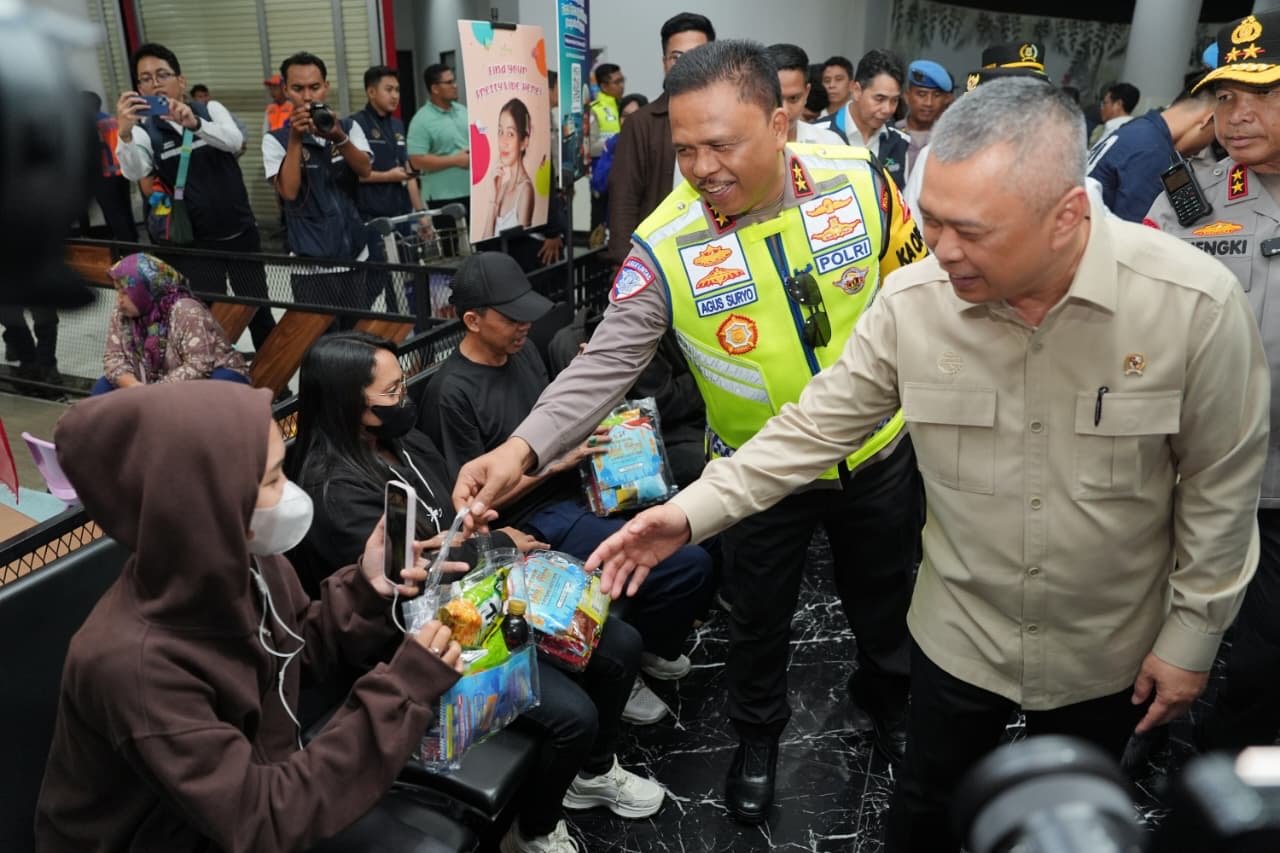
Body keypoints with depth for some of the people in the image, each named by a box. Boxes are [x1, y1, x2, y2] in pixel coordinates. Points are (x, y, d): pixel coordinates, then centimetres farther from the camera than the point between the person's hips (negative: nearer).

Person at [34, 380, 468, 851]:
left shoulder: (244, 560, -14)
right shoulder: (135, 663, -33)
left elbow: (302, 647, 6)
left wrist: (365, 589, -14)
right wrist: (402, 690, -31)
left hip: (255, 783, 6)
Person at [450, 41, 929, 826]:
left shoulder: (860, 181, -16)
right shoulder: (665, 244, -22)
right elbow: (605, 364, -23)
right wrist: (524, 446, -37)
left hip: (878, 455, 2)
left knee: (886, 601, 24)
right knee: (759, 619, 19)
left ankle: (888, 707, 56)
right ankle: (758, 735, 50)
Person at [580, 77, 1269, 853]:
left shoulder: (1196, 303, -24)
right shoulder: (914, 300, -19)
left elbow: (1220, 483, -11)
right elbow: (821, 424, -11)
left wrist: (1192, 633, -5)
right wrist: (692, 511, -18)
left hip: (1107, 650, 0)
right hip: (959, 635, 1)